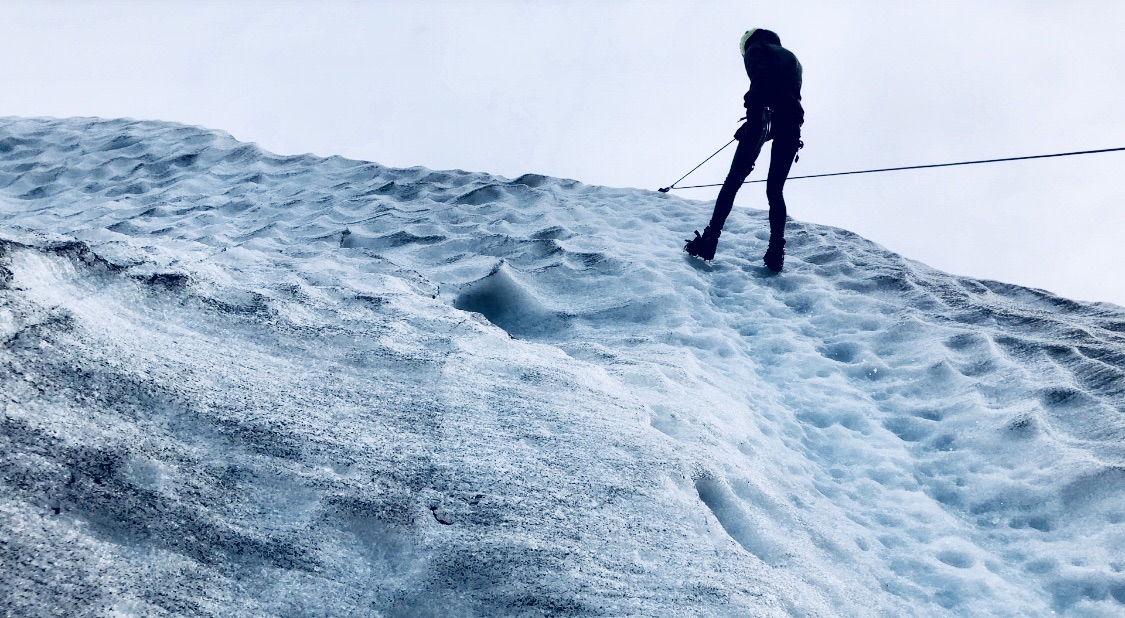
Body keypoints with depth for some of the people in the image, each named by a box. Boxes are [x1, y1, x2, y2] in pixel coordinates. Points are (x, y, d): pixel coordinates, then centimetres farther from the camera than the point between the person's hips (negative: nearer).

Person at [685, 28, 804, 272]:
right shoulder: (792, 58, 36)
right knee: (775, 190, 7)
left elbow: (760, 80, -7)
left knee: (734, 179, -9)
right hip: (792, 124, 6)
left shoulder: (756, 49, 14)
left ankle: (709, 240, -20)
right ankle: (776, 250, -8)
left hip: (767, 114, -6)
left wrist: (752, 114, -16)